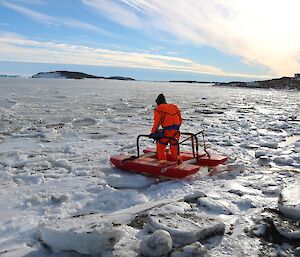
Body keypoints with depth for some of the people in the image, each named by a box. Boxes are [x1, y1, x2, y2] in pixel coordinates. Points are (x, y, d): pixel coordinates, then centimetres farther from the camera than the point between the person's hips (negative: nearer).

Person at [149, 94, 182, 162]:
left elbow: (157, 122, -6)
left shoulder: (158, 109, 2)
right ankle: (176, 161, 28)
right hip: (176, 131, 6)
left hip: (167, 130, -6)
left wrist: (153, 132, 2)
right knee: (174, 146, 20)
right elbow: (180, 120, 22)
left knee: (161, 145, 9)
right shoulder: (174, 106, 21)